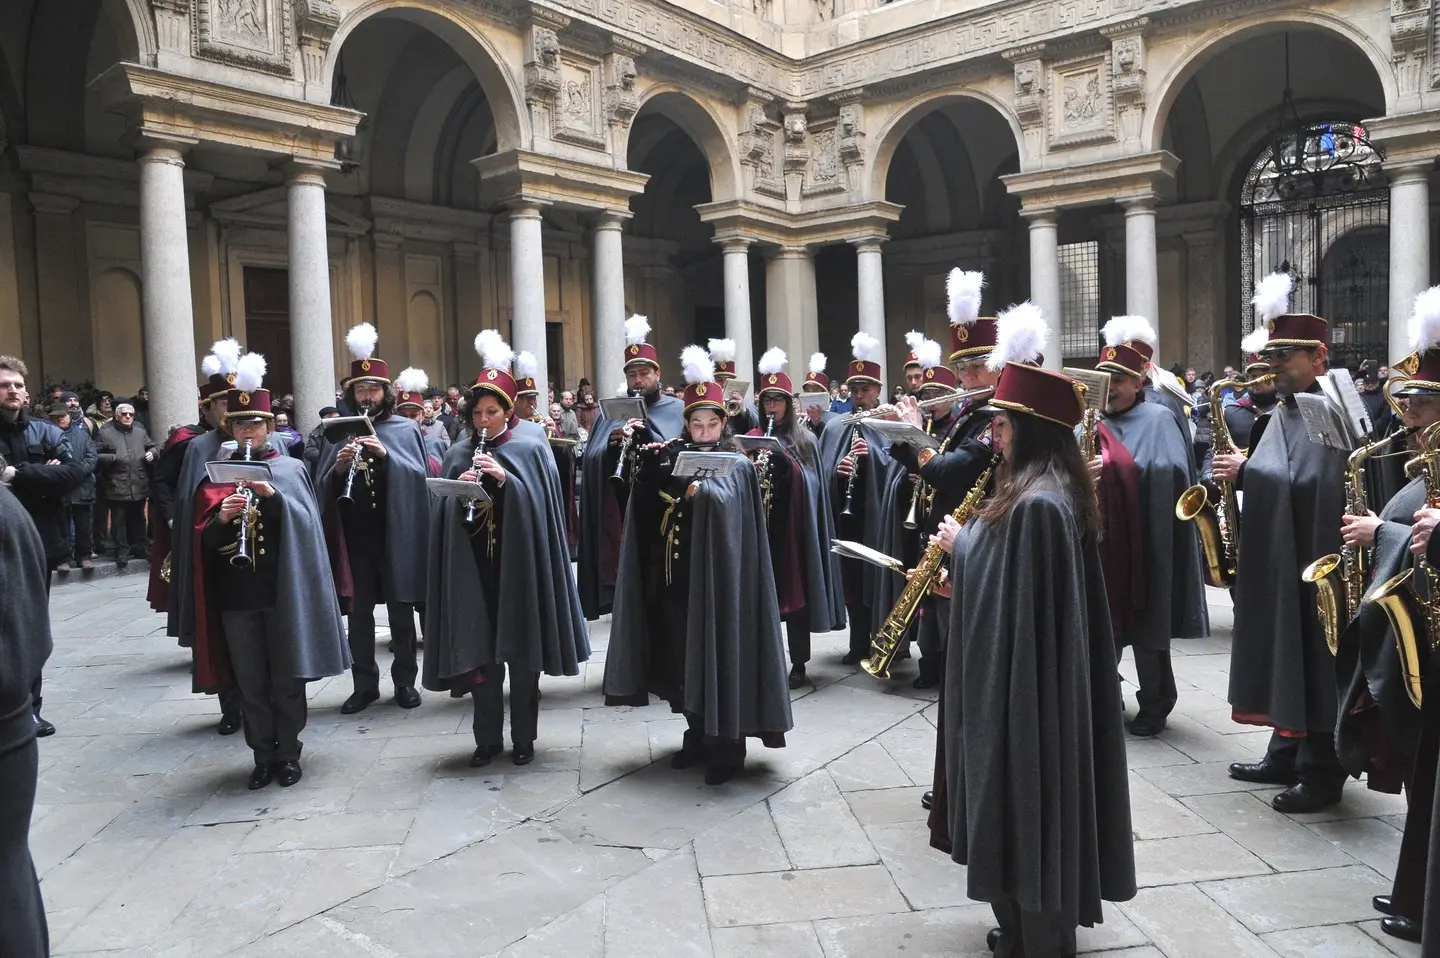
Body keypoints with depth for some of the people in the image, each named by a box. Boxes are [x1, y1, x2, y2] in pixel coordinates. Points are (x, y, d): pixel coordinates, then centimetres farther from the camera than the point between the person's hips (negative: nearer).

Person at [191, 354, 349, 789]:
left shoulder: (291, 468, 4)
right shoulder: (218, 475, 9)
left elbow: (306, 521, -7)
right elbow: (204, 538, 4)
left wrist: (273, 496, -22)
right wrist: (222, 516, -17)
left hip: (283, 589, -2)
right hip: (236, 592, 2)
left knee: (286, 678, 6)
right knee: (249, 682, 8)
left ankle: (288, 754, 19)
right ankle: (262, 757, 19)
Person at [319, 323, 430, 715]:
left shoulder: (404, 429, 2)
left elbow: (420, 475, -9)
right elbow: (326, 488, 4)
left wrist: (385, 453, -21)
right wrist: (339, 466, -16)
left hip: (396, 532, -2)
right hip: (355, 534, 2)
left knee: (401, 610, 7)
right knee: (359, 611, 9)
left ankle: (405, 681, 19)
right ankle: (365, 684, 20)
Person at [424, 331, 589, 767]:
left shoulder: (532, 447, -2)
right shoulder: (459, 453, 7)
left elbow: (540, 503, -10)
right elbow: (443, 511, 4)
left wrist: (503, 478, -22)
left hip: (518, 563, -3)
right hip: (473, 565, 3)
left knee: (521, 651, 5)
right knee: (479, 650, 7)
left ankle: (523, 738, 18)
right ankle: (488, 738, 19)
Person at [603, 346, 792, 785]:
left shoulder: (736, 465, -4)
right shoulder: (672, 457, 9)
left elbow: (721, 498, -24)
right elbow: (647, 506, -2)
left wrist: (695, 488, -39)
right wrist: (647, 463, -14)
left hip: (716, 574, -5)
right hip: (676, 572, 5)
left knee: (718, 653, -2)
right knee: (683, 651, 11)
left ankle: (728, 744, 9)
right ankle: (697, 733, 26)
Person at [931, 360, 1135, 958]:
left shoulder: (1035, 503, -25)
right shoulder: (1054, 491, 9)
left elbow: (1004, 590, -25)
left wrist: (960, 544, -13)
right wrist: (967, 550, 6)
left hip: (1024, 677, -11)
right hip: (1042, 671, 11)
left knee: (1026, 799, 3)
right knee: (1032, 800, 20)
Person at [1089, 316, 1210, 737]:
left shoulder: (1157, 419, -1)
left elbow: (1170, 471, -14)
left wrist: (1111, 465, -21)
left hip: (1142, 540, -4)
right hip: (1098, 537, 4)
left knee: (1145, 622, 3)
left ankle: (1154, 704, 16)